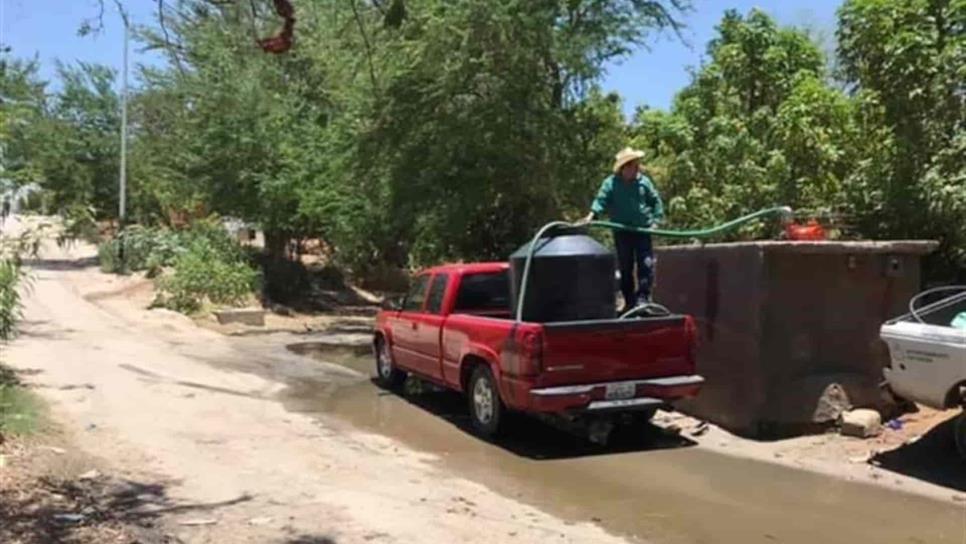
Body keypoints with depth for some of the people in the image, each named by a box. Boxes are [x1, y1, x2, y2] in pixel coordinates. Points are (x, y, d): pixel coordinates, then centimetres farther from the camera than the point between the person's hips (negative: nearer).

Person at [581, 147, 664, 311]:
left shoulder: (643, 181, 3)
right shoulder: (611, 183, -4)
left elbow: (656, 201, 10)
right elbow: (601, 199, -14)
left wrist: (656, 220, 1)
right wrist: (592, 214, -31)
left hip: (643, 229, 1)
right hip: (621, 231, -1)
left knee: (646, 264, -7)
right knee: (625, 267, 7)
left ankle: (643, 297, -1)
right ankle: (629, 301, 17)